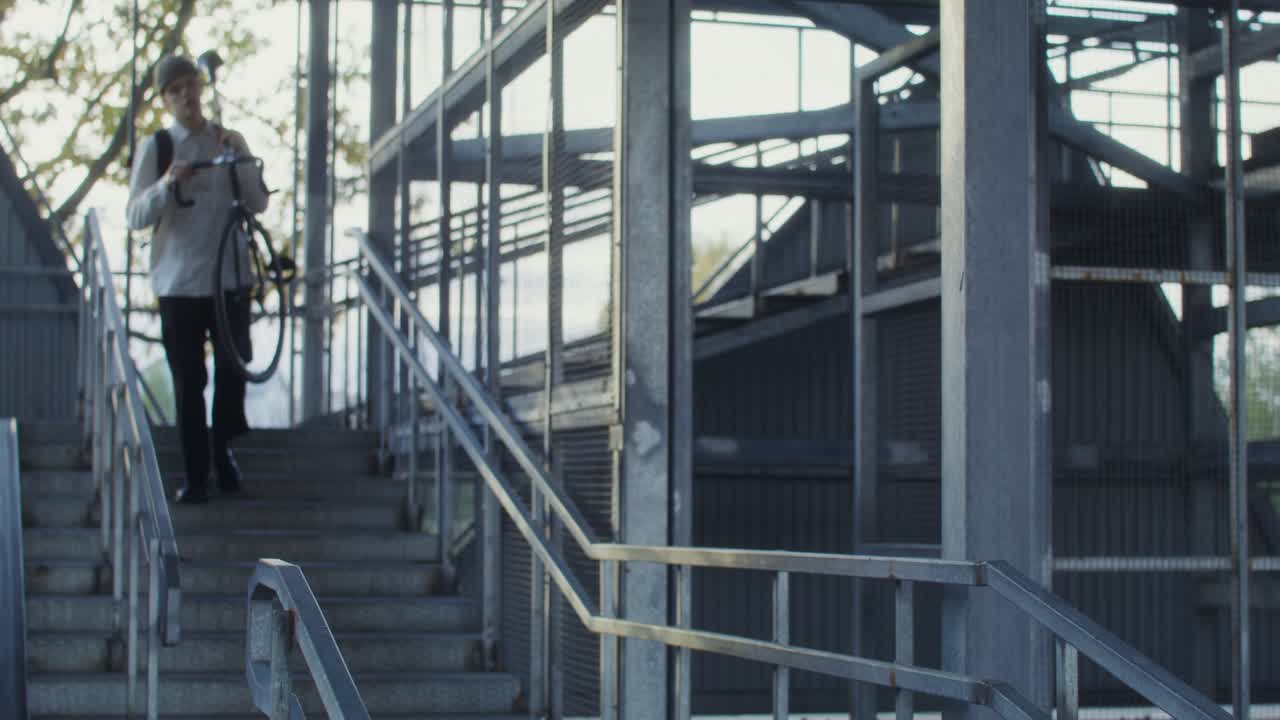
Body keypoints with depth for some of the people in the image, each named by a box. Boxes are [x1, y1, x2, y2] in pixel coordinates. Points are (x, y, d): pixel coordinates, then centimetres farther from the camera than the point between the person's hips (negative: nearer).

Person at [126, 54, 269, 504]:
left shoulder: (229, 142, 6)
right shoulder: (156, 148, 0)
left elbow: (258, 204, 1)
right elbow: (136, 217, -5)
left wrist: (239, 160, -15)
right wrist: (166, 185, -24)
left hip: (229, 277, 2)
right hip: (178, 282, -1)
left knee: (233, 368, -2)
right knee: (188, 382, 1)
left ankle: (224, 450, 24)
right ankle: (195, 476, 10)